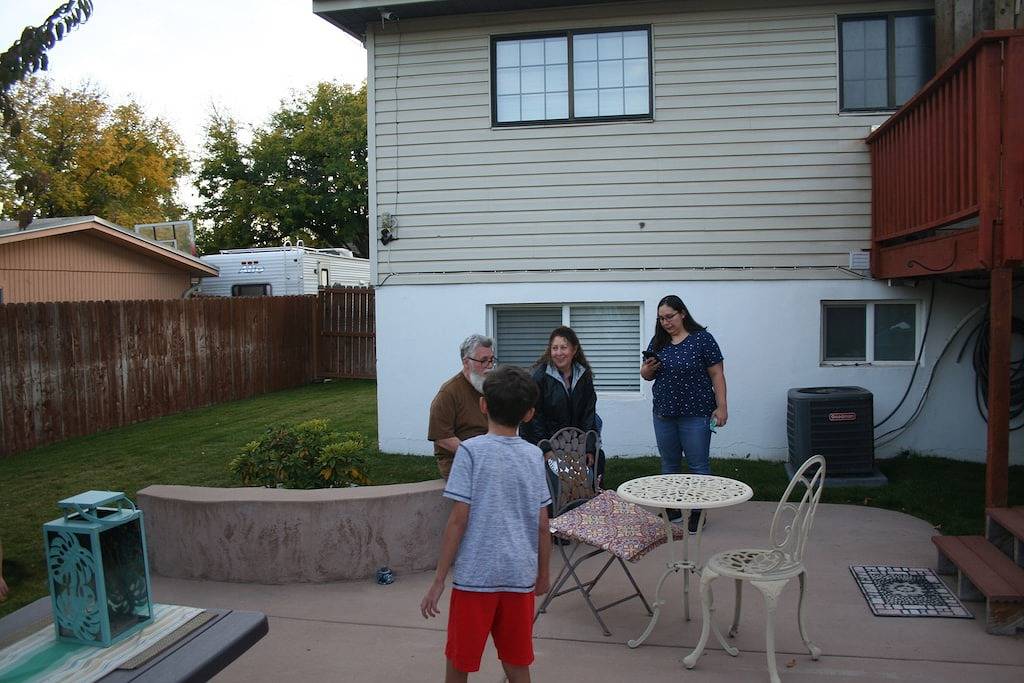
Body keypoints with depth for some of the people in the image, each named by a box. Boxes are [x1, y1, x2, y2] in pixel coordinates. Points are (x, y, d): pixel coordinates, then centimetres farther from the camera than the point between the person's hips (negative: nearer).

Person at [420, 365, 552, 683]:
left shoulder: (471, 451, -9)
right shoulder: (534, 456, 2)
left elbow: (459, 519, -12)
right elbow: (542, 524, 4)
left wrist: (438, 581, -5)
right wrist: (543, 573, 19)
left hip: (475, 575, -3)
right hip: (521, 576, 3)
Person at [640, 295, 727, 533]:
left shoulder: (702, 338, -7)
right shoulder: (658, 341, 7)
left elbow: (717, 374, -7)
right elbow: (646, 375, 14)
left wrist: (721, 406, -12)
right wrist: (647, 368, -9)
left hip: (695, 414, -5)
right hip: (663, 414, 5)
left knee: (698, 465, 2)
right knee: (669, 464, 15)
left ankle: (698, 512, 14)